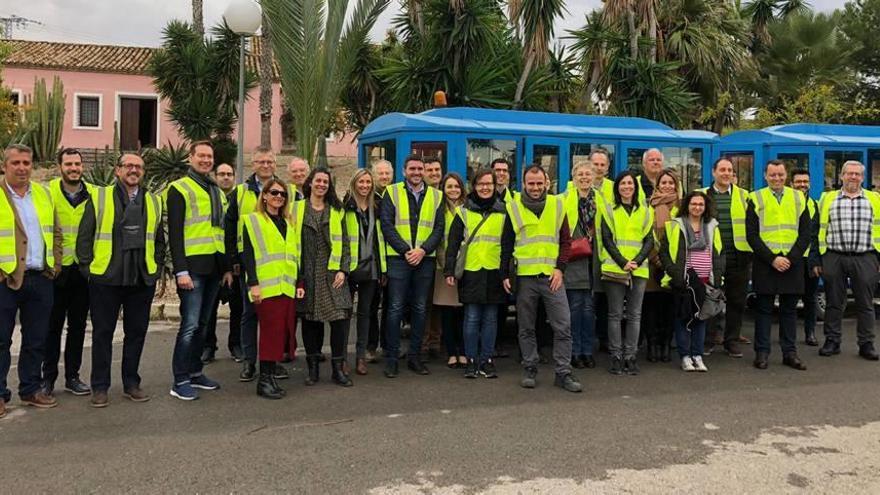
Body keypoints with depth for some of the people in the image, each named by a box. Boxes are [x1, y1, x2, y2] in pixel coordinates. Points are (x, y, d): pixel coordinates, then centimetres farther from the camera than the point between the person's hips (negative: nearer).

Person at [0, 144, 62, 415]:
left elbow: (56, 233, 17)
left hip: (41, 278, 5)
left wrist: (55, 264, 7)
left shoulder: (43, 194, 12)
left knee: (36, 340, 11)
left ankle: (31, 389, 22)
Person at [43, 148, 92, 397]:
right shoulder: (48, 192, -4)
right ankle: (48, 377, 18)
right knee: (53, 325, 6)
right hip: (56, 269, -2)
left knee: (78, 325, 10)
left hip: (83, 269, 2)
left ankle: (72, 376, 21)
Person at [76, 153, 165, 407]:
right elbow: (84, 236, 1)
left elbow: (159, 240, 16)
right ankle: (100, 387, 14)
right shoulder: (99, 197, 3)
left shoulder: (154, 202, 12)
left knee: (136, 332, 8)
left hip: (143, 279, 3)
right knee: (103, 333, 5)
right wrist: (88, 268, -4)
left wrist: (157, 268, 7)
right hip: (105, 278, -3)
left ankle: (131, 383, 20)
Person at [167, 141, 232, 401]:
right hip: (192, 266, -7)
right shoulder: (179, 189, -3)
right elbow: (174, 233, -9)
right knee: (190, 324, -8)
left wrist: (228, 267, 16)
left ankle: (195, 372, 21)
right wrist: (181, 270, -16)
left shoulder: (218, 192, 19)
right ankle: (180, 381, -1)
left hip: (214, 267, 7)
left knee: (202, 323, 12)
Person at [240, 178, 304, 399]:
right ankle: (264, 379, -3)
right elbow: (247, 254, -4)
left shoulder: (289, 223, 21)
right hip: (266, 287, -6)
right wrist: (253, 283, -13)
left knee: (283, 331, 3)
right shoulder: (252, 221, 3)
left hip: (287, 287, 6)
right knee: (271, 331, -9)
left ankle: (271, 375, 12)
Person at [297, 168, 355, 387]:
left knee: (340, 316, -8)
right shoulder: (297, 209, 8)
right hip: (307, 273, 0)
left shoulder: (337, 211, 11)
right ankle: (313, 367, 15)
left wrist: (343, 270, -4)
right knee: (310, 318, 4)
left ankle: (338, 367, 2)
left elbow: (345, 243, 8)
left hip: (332, 272, 0)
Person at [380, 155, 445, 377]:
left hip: (425, 259, 3)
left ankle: (414, 356, 18)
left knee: (420, 309, 8)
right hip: (398, 259, -3)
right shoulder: (392, 193, 2)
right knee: (396, 308, -2)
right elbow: (387, 226, -5)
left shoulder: (436, 196, 9)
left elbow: (439, 228, 4)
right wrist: (405, 250, -13)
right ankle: (391, 357, 7)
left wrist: (423, 250, -11)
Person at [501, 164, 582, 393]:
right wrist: (505, 275, 2)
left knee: (563, 326, -2)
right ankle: (530, 371, 19)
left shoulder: (557, 205, 5)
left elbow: (566, 241, 7)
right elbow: (506, 244, 7)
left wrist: (560, 268, -5)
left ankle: (563, 373, 7)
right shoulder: (514, 207, 2)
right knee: (526, 328, 7)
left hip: (552, 276, 1)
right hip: (524, 277, 0)